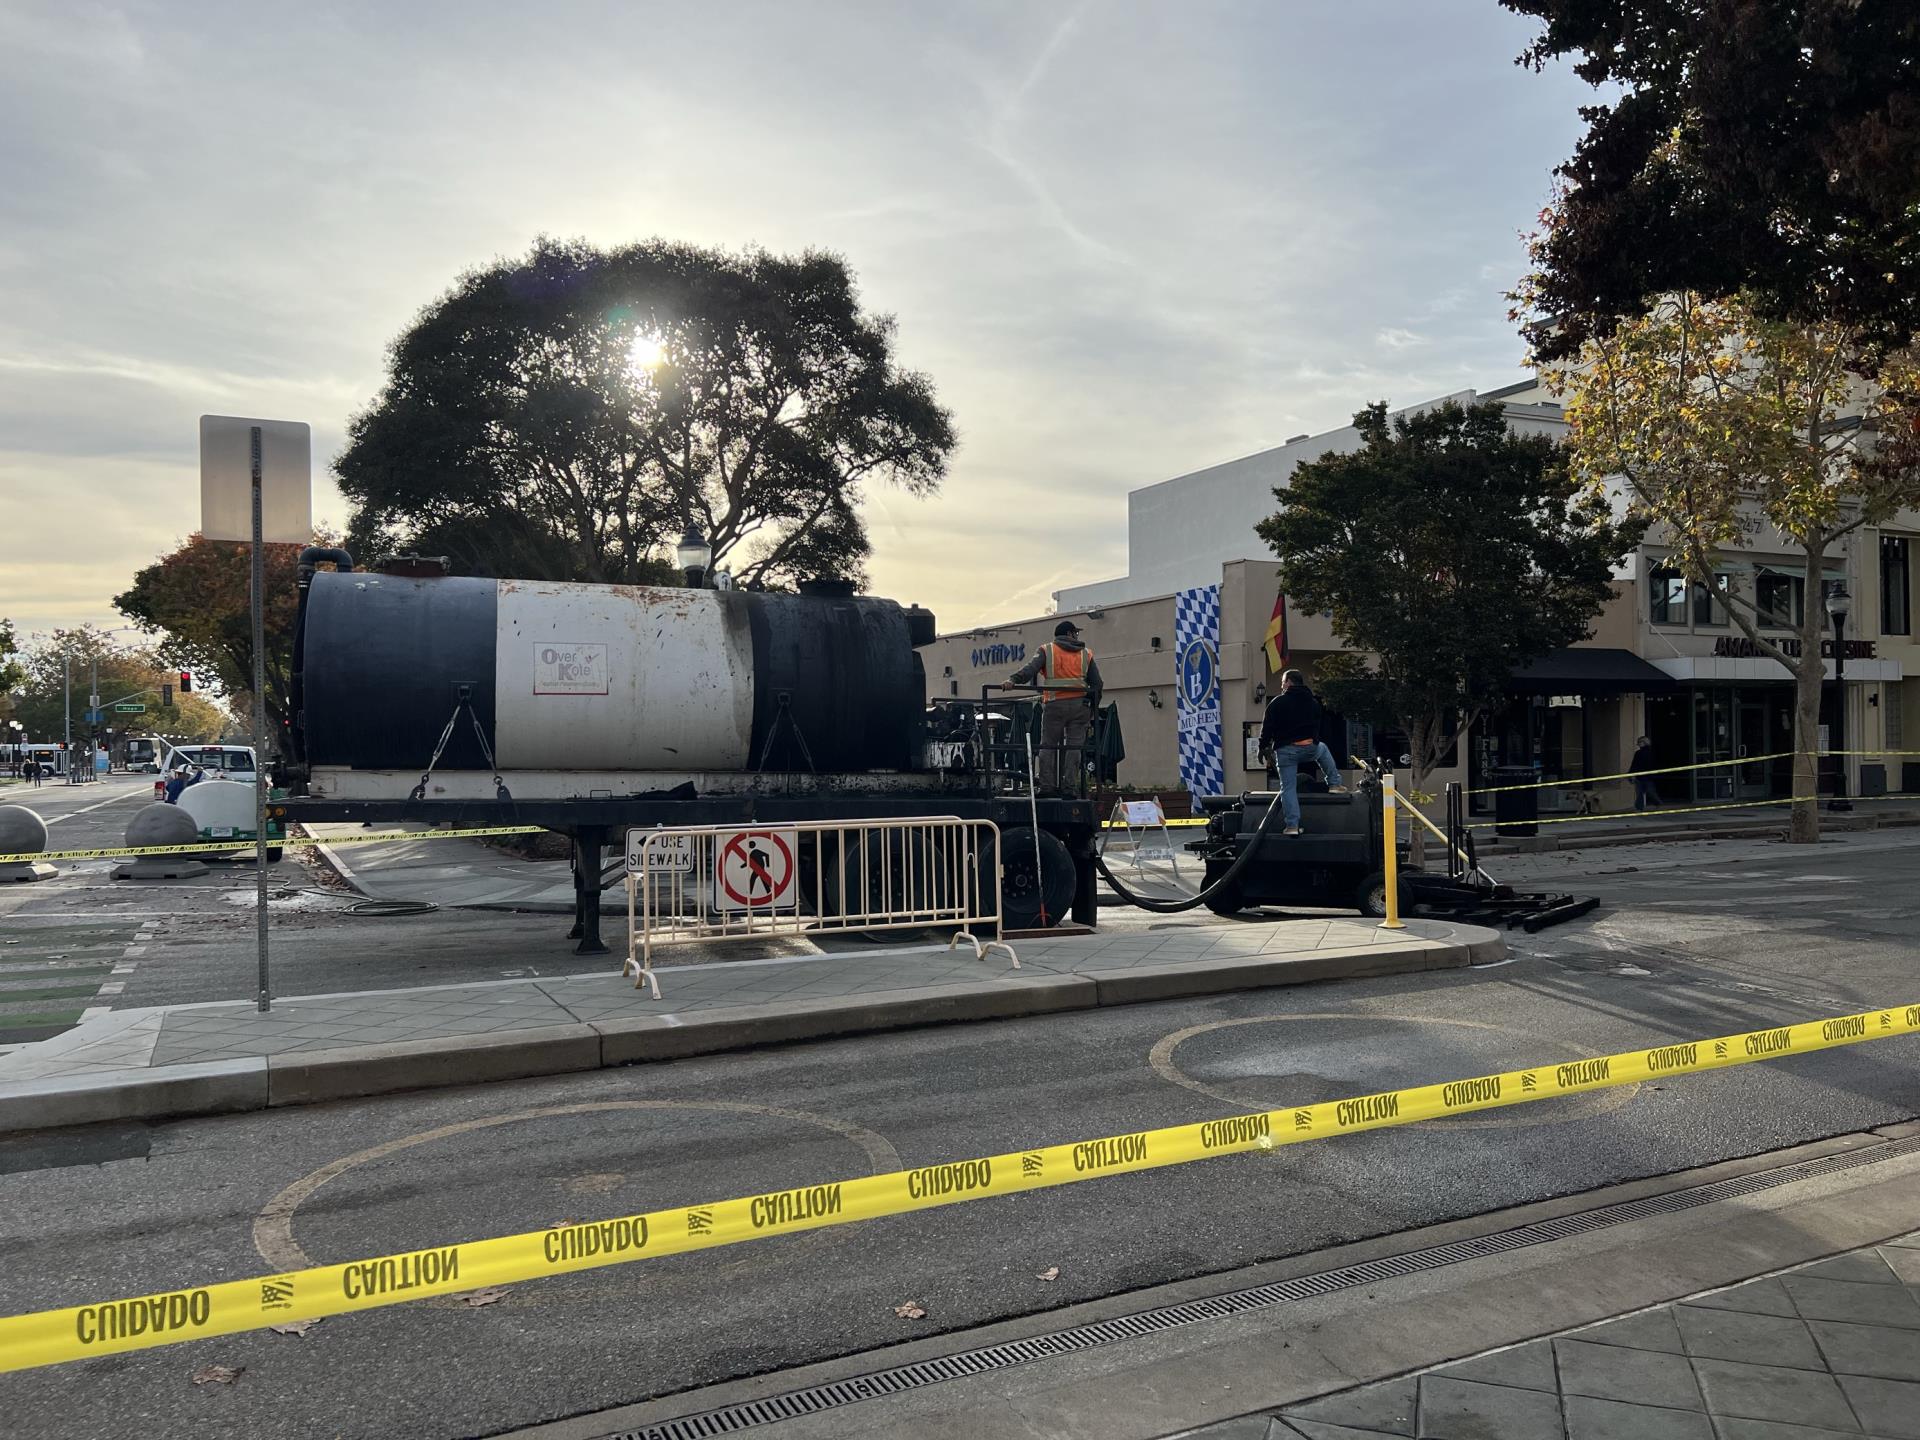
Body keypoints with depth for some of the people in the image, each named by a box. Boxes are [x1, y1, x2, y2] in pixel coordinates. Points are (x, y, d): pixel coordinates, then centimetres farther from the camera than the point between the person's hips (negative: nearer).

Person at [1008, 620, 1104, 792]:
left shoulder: (1047, 651, 7)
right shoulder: (1086, 655, 14)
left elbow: (1031, 668, -12)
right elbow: (1097, 684, 11)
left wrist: (1013, 679, -24)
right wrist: (1093, 711, 17)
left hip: (1055, 705, -1)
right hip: (1079, 705, 1)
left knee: (1048, 746, 5)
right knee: (1074, 747, 5)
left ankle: (1047, 786, 1)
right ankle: (1069, 786, 1)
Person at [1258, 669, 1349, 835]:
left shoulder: (1277, 702, -3)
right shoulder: (1313, 703, 13)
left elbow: (1267, 727, -5)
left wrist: (1263, 747, 6)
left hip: (1285, 750, -4)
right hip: (1310, 748, 4)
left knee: (1288, 787, 2)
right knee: (1323, 750, 38)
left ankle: (1292, 825, -4)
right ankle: (1334, 784, 32)